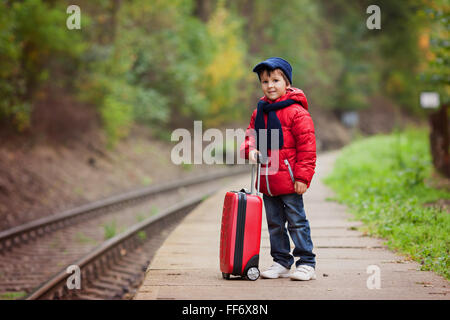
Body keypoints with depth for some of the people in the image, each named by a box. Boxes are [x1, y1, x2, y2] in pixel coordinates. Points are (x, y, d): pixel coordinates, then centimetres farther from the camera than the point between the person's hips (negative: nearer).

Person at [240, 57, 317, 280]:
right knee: (274, 224, 13)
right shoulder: (259, 112, 11)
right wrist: (250, 149, -5)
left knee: (296, 222, -1)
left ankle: (306, 264, 7)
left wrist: (302, 176, -15)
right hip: (267, 179, 7)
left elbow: (307, 146, -12)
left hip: (289, 179, -7)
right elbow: (251, 135, 20)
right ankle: (281, 262, 23)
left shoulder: (296, 111, -11)